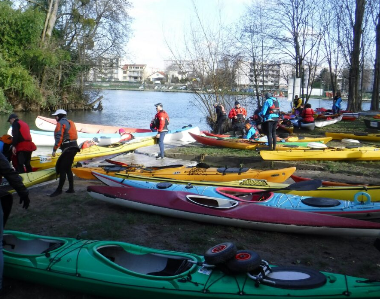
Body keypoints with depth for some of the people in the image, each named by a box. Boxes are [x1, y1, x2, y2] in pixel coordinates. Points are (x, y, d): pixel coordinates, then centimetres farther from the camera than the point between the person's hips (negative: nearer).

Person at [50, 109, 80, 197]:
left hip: (67, 148, -9)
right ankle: (71, 189, 16)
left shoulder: (60, 124, -5)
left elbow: (59, 138, -15)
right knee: (68, 169, 14)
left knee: (62, 169, -6)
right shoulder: (70, 123, 21)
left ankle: (59, 190, -4)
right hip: (73, 147, 9)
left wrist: (54, 150, -13)